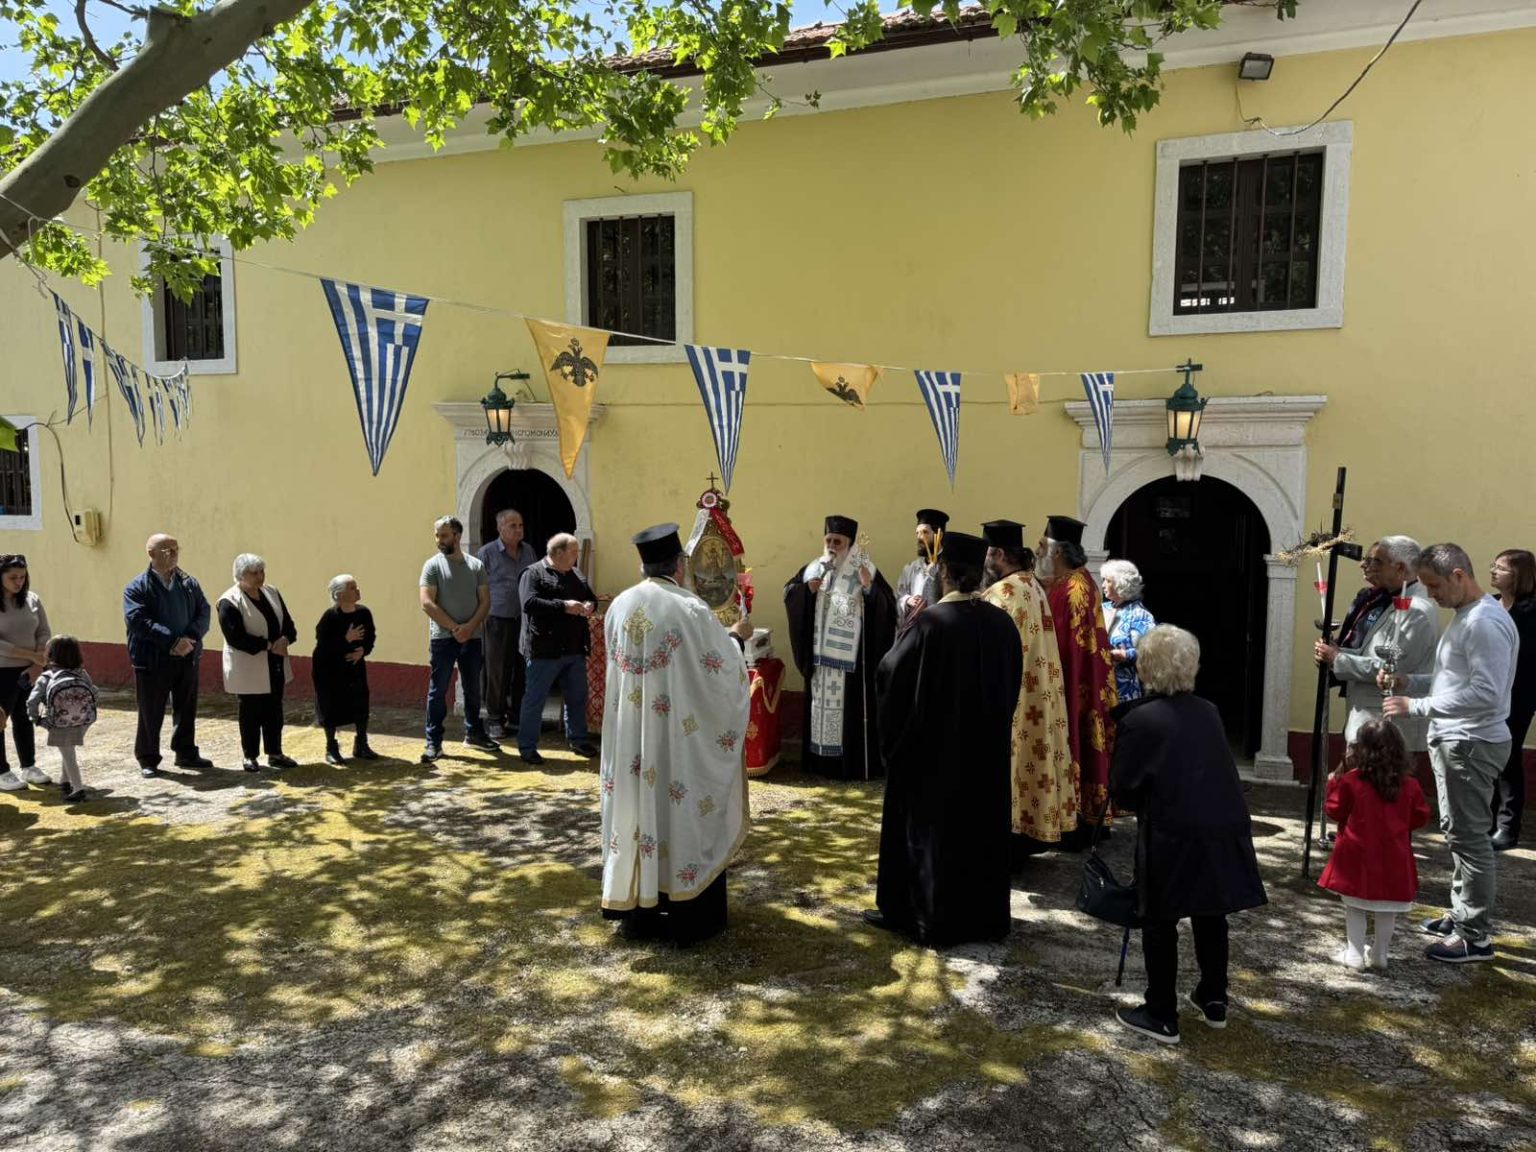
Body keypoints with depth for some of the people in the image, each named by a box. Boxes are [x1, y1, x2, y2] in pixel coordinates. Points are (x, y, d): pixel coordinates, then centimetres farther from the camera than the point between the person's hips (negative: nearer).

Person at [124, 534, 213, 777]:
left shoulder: (189, 583, 8)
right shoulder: (137, 588, -7)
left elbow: (204, 613, 1)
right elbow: (139, 621, -17)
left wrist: (190, 638, -16)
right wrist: (172, 641, -24)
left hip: (187, 657, 5)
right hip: (152, 660, -4)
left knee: (186, 710, 14)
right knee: (151, 713, 5)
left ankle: (186, 753, 27)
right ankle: (147, 759, 17)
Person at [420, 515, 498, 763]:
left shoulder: (476, 566, 6)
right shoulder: (433, 565, -2)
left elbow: (485, 601, 3)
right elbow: (427, 603, -9)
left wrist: (470, 627, -12)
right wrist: (455, 628, -13)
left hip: (471, 638, 3)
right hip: (442, 638, -3)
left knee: (472, 688, 14)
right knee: (438, 690, -1)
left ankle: (473, 733, 29)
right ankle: (433, 742, 4)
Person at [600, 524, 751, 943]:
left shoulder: (619, 607, 0)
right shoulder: (691, 609, -16)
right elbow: (728, 666, -7)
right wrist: (730, 639, 14)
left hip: (630, 732, 5)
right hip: (681, 735, -5)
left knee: (638, 807, 14)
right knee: (684, 813, 6)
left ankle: (638, 911, 24)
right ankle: (688, 916, 16)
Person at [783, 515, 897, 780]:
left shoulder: (864, 569, -7)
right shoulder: (813, 568, 6)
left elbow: (887, 605, -11)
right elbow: (788, 592, 11)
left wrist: (869, 588, -28)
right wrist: (807, 589, -8)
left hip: (851, 654, -4)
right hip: (820, 653, 5)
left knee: (851, 705, -1)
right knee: (821, 701, 11)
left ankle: (854, 763, 7)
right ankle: (820, 759, 21)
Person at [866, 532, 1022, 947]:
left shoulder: (930, 622, -20)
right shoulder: (1001, 623, -2)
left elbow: (890, 674, -12)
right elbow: (1013, 682, 9)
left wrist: (907, 632, 4)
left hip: (933, 745, -5)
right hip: (987, 746, 6)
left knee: (930, 826, 8)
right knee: (982, 825, 17)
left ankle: (931, 916, 18)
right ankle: (984, 915, 28)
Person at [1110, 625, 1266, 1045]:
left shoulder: (1137, 720, -7)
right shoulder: (1209, 712, 9)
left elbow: (1122, 789, -4)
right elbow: (1215, 771, 17)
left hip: (1175, 835, -6)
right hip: (1225, 828, 6)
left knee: (1160, 922, 8)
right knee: (1210, 915, 22)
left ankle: (1162, 1017, 15)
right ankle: (1214, 1001, 36)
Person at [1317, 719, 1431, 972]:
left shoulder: (1351, 781, -11)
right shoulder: (1409, 785, -2)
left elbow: (1335, 812, -1)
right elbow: (1420, 817, 7)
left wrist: (1333, 785, 10)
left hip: (1358, 858, -3)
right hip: (1393, 860, 3)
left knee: (1355, 906, 10)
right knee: (1387, 909, 15)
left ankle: (1354, 953, 9)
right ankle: (1379, 954, 23)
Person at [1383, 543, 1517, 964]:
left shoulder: (1486, 622, -20)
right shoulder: (1463, 617, 13)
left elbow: (1487, 694, -27)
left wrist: (1417, 705, -26)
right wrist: (1408, 682, 5)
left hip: (1472, 744, -10)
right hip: (1452, 740, 10)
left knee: (1469, 836, -3)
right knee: (1456, 832, 18)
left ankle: (1476, 936, 6)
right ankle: (1461, 914, 30)